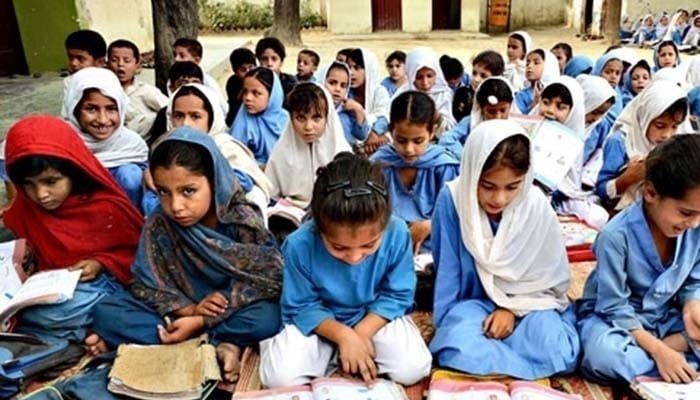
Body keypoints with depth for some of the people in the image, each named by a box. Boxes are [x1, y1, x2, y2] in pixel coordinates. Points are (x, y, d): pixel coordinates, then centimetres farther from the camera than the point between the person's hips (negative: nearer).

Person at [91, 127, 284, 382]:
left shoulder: (243, 221, -21)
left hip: (233, 312, -3)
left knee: (267, 318, -34)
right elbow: (144, 284, -8)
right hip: (179, 310, 4)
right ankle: (218, 346, -22)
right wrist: (188, 309, -25)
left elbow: (264, 282, -21)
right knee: (105, 311, -16)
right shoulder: (158, 225, -13)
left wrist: (201, 321, -25)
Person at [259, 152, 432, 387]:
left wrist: (361, 333, -22)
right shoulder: (299, 245, -29)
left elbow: (397, 295, -12)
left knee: (413, 369, -19)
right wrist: (343, 335, -27)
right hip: (320, 321, -1)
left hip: (376, 316, 1)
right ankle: (331, 353, 5)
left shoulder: (397, 234, -26)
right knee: (278, 376, -20)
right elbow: (303, 307, -15)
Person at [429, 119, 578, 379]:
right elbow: (446, 271, -8)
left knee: (555, 350, -29)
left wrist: (513, 307, -14)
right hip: (474, 303, -1)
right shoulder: (452, 200, -19)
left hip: (528, 302, 1)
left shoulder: (537, 205, -14)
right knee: (456, 348, -32)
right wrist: (449, 321, -7)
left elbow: (551, 278, -3)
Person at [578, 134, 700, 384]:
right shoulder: (617, 235, -26)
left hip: (666, 316, 5)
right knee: (604, 356, -38)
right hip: (613, 317, -5)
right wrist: (658, 351, -26)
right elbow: (614, 308, -21)